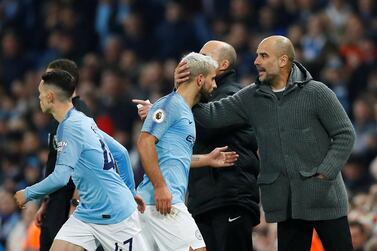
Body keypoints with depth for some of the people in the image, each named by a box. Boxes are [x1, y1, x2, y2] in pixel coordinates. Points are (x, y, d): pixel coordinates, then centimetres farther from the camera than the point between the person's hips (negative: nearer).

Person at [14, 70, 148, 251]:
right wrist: (130, 191, 23)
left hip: (114, 215, -9)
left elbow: (60, 178, -22)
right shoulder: (84, 121, 11)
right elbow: (120, 152, 17)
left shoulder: (71, 126, -18)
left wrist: (28, 194, -8)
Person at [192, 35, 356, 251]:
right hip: (286, 201, 4)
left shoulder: (316, 93, -6)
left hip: (322, 194, -4)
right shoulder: (251, 98, 6)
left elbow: (345, 134, -4)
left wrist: (325, 173, -13)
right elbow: (212, 116, 1)